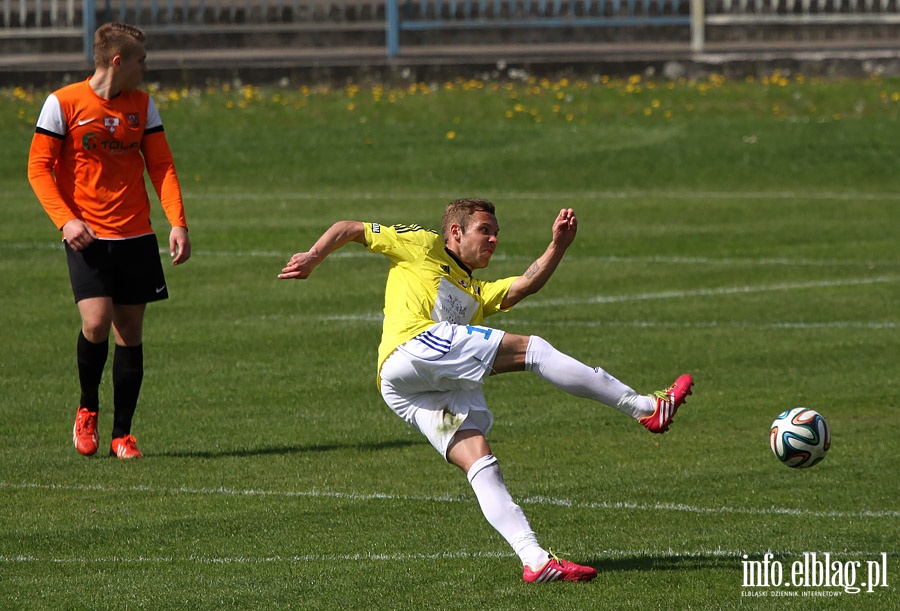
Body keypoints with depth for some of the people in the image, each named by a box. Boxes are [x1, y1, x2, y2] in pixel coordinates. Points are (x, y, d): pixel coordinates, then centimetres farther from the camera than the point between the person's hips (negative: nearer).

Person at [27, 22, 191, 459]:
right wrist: (65, 219, -17)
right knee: (97, 322, -19)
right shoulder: (63, 103, -5)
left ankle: (122, 434, 11)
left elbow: (161, 166, 7)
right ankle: (87, 408, 8)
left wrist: (178, 223, -6)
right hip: (87, 237, -4)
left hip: (135, 235, 4)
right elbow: (39, 167, -4)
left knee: (130, 330, 2)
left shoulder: (142, 106, 8)